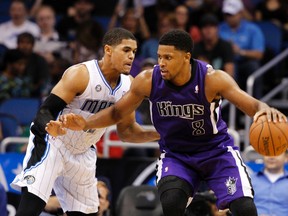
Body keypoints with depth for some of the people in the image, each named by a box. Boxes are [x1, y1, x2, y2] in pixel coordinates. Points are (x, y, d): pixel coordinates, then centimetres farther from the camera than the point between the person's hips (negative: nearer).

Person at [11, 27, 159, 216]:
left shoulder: (129, 85, -2)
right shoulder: (81, 74, -22)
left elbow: (126, 131, 9)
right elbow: (45, 111, -23)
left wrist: (157, 134, -9)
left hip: (82, 154, 7)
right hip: (51, 143, -7)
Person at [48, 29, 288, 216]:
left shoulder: (212, 79, -25)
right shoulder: (148, 80, -17)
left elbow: (252, 105, -31)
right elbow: (117, 112, -2)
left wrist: (265, 110, -56)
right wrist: (85, 123, -18)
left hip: (217, 151, -1)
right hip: (176, 155, 1)